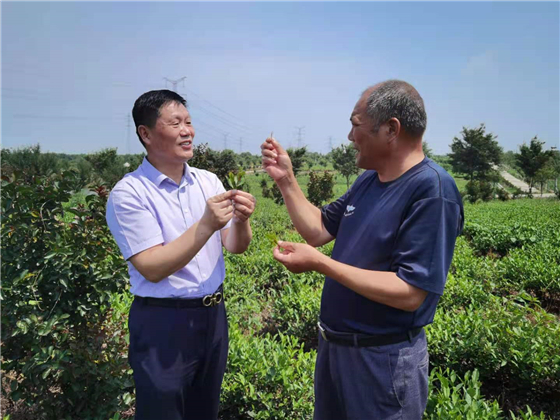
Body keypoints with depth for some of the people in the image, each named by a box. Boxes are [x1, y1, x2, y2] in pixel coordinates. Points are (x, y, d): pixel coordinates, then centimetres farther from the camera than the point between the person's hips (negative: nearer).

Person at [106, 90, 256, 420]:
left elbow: (236, 247, -1)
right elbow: (152, 269, -20)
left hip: (213, 315, 5)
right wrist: (205, 225, -29)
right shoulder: (129, 193, -14)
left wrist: (241, 221, -23)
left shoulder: (209, 181, 2)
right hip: (163, 323, -5)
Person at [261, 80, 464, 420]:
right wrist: (286, 179, 1)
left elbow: (409, 294, -27)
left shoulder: (433, 190, -23)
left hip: (384, 358, -8)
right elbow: (319, 231, 10)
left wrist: (319, 263, -27)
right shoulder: (369, 179, 4)